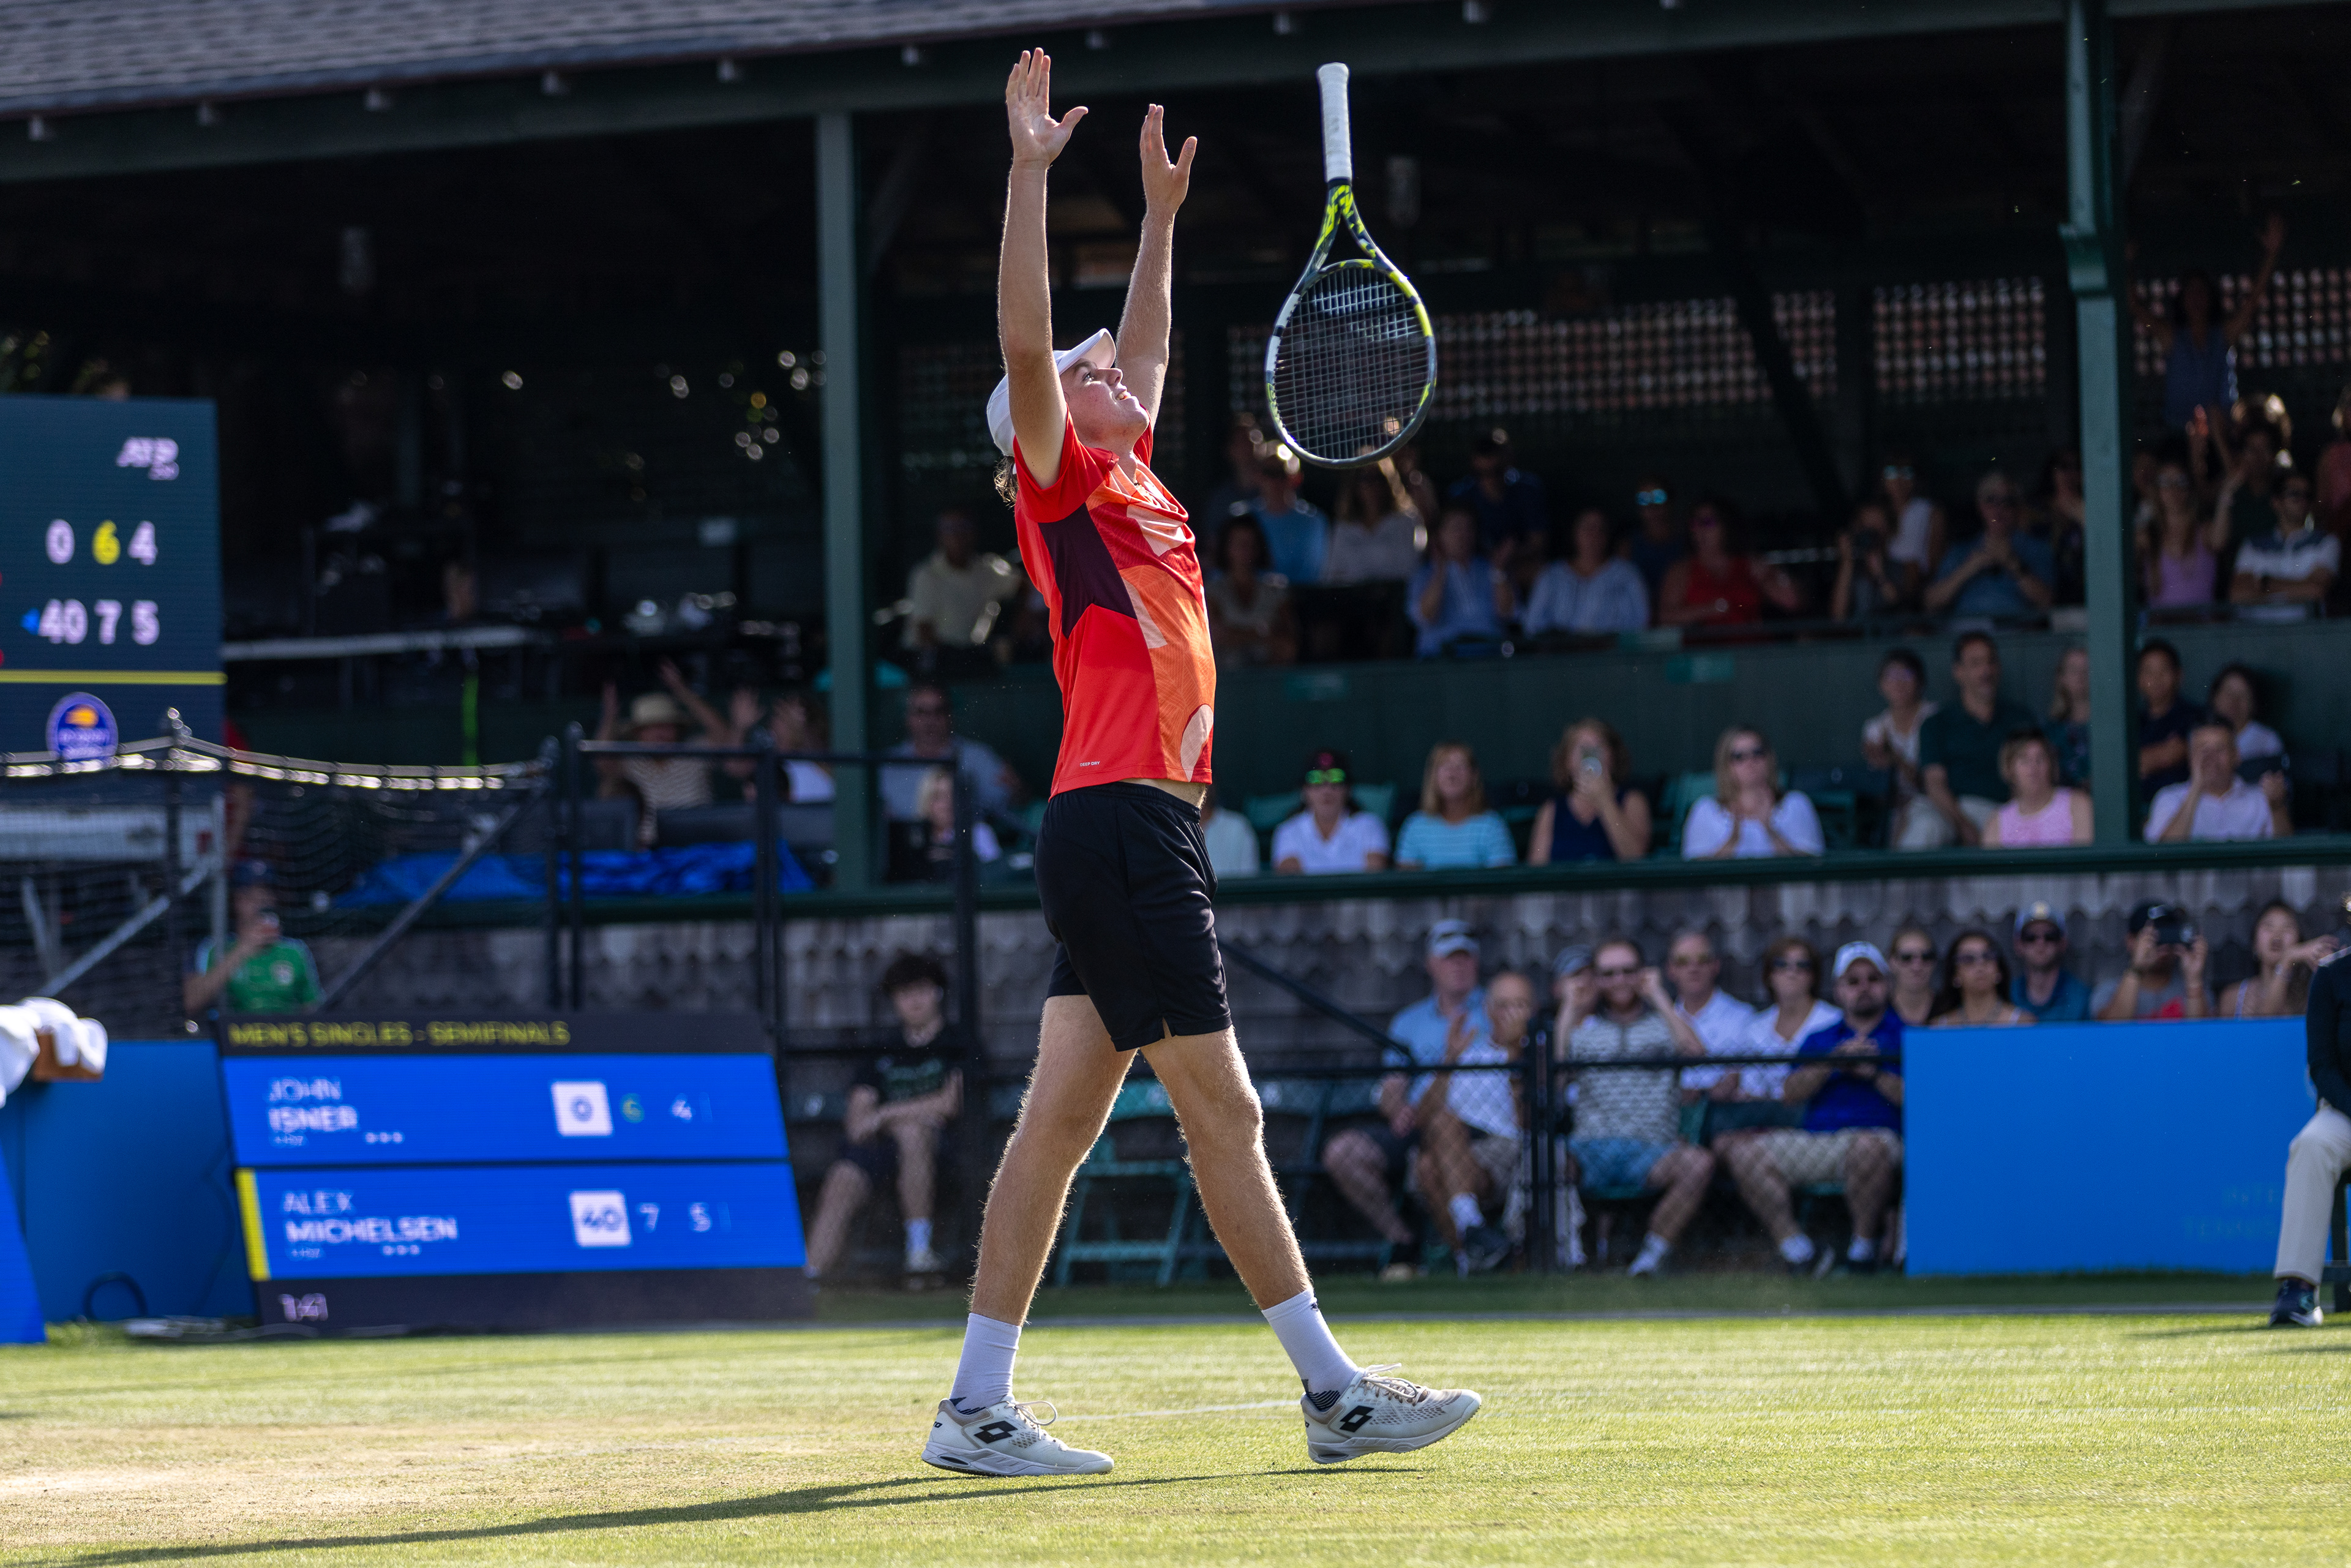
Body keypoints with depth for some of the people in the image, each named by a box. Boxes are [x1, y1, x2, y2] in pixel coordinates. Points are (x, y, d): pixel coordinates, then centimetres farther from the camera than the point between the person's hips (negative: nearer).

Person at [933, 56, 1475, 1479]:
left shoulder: (1134, 483, 21)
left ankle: (980, 1410, 4)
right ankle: (1336, 1391, -4)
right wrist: (1032, 168, -17)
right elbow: (1026, 340, -14)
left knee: (1061, 1116, 5)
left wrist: (1161, 216, 39)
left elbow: (1147, 354, 38)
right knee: (1223, 1110, -6)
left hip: (1140, 837, 9)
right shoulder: (1062, 481, -1)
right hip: (1118, 821, -9)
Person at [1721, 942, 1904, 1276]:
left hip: (1879, 1133, -4)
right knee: (1742, 1151, -17)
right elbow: (1791, 1094, 9)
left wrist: (1873, 1074, -8)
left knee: (1868, 1147, -41)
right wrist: (1833, 1061, -5)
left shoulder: (1905, 1036, 14)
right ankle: (1791, 1242, -18)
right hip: (1811, 1141, 4)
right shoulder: (1819, 1040, 26)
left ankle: (1864, 1243, -20)